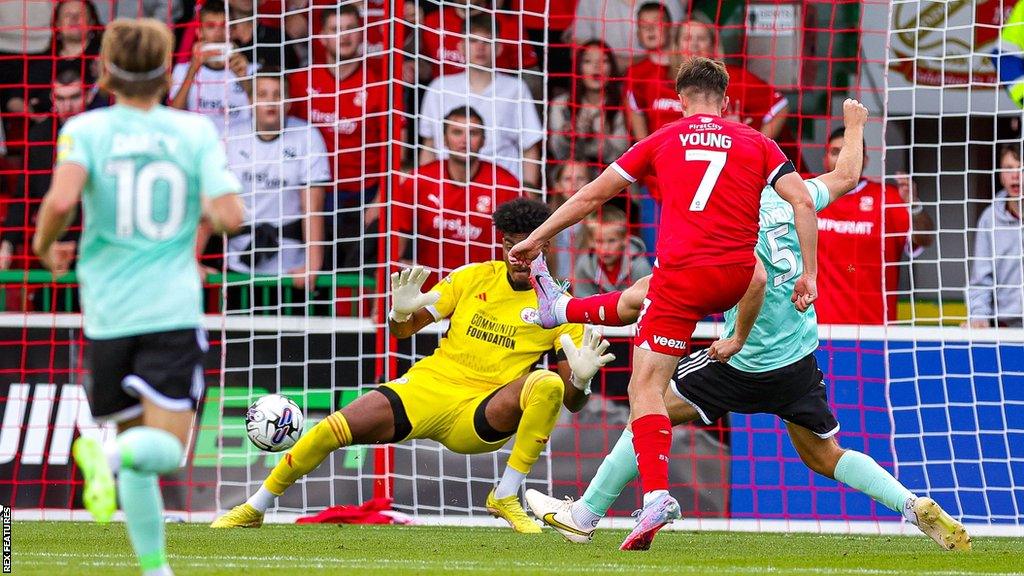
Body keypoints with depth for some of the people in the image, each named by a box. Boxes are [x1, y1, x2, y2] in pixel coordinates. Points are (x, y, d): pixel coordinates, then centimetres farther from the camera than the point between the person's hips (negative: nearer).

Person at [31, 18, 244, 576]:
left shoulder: (85, 129, -2)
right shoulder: (196, 130, 1)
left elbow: (62, 199, -20)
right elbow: (230, 216, -8)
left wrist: (44, 245, 1)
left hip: (108, 312, 1)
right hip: (173, 308, -1)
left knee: (134, 438, 15)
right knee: (166, 448, -3)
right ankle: (111, 458, -35)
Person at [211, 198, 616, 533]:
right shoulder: (473, 278, 5)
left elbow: (572, 401, -1)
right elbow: (404, 329, 9)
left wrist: (580, 380, -25)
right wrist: (401, 314, -15)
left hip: (480, 417, -2)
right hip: (430, 386, 2)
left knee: (548, 385, -31)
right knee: (332, 429, -19)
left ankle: (506, 498, -17)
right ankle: (255, 508, 5)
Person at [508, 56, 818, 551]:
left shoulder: (663, 141, 12)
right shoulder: (756, 143, 13)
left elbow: (592, 195, 16)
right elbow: (802, 202, 2)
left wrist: (537, 239, 26)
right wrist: (809, 274, 5)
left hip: (682, 277, -2)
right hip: (736, 277, 2)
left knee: (645, 387, -4)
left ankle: (656, 494, -20)